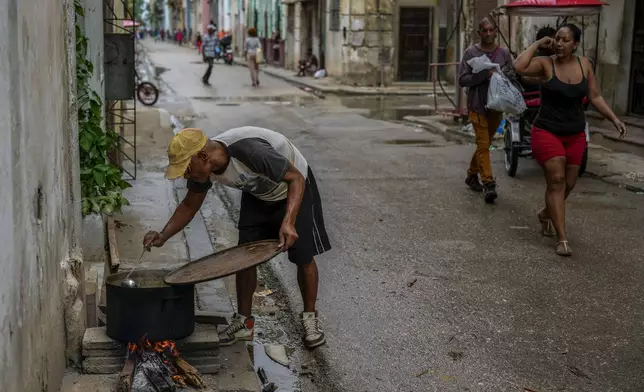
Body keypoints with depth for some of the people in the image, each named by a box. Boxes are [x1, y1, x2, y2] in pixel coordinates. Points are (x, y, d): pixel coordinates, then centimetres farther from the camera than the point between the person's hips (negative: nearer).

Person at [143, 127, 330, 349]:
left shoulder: (250, 150, -42)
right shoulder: (202, 167, -20)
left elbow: (296, 178, -32)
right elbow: (189, 206, -2)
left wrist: (289, 221, -45)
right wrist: (163, 236, -16)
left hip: (294, 189, -6)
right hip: (257, 195, 6)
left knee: (303, 257, -4)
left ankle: (310, 318, 15)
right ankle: (244, 322, 10)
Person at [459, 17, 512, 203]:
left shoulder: (504, 53, 6)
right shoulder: (471, 52, -2)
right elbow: (462, 80, -7)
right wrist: (484, 75, -20)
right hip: (477, 106, -4)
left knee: (485, 144, 15)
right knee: (483, 145, -10)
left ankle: (472, 175, 33)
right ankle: (488, 184, -9)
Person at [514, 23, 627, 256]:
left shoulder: (584, 65, 2)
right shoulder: (546, 64, -10)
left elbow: (595, 97, 9)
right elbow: (519, 67, -29)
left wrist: (614, 119, 3)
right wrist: (537, 44, -18)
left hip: (575, 135, 5)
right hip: (547, 132, -5)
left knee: (568, 184, 13)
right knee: (556, 180, -12)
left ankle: (546, 215, 43)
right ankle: (562, 239, -11)